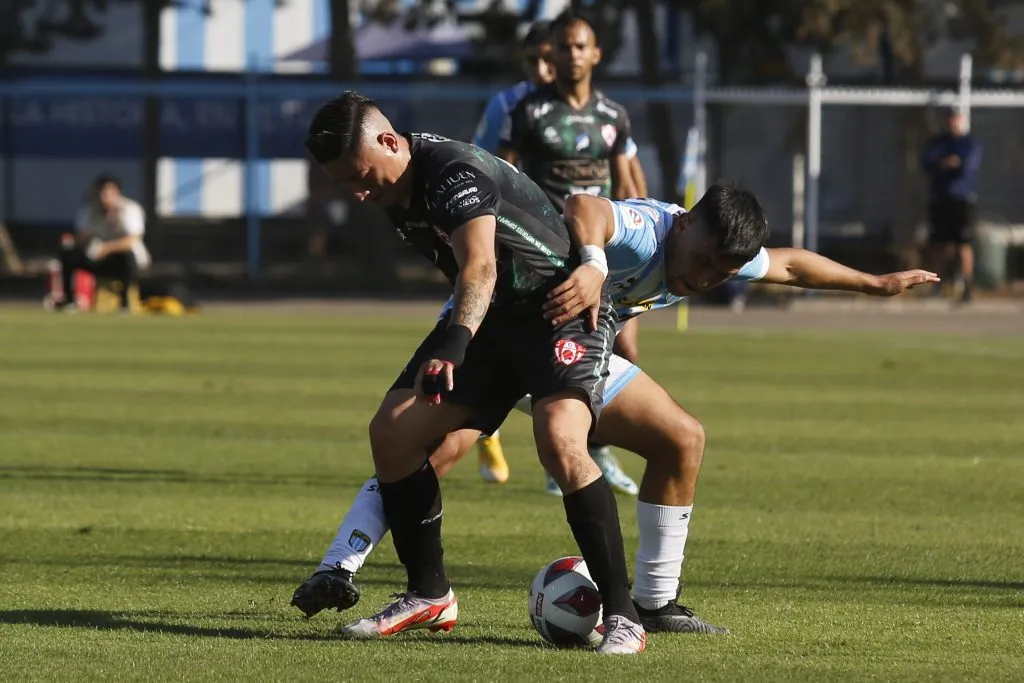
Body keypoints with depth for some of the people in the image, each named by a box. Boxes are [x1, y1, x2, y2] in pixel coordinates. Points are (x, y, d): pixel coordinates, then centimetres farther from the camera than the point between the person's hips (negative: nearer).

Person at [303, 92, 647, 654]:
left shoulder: (454, 173, -28)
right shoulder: (397, 189, 0)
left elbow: (479, 266, -45)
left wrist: (453, 344, -61)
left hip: (564, 306, -9)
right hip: (493, 315, 9)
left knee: (559, 440, -31)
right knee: (392, 432, -1)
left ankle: (621, 618, -24)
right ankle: (429, 597, 15)